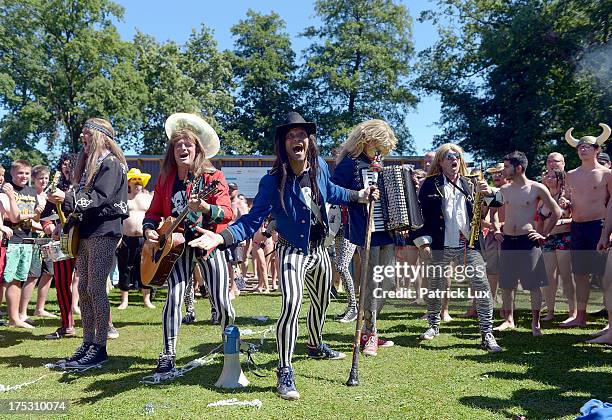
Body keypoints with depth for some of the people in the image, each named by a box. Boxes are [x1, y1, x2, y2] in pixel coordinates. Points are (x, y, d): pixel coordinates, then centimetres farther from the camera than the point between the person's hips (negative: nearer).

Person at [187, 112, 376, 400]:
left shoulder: (320, 167, -6)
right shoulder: (273, 182, -22)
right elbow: (252, 220, -25)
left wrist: (358, 195, 22)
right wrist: (221, 238, -40)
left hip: (319, 249, 6)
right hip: (292, 252, -6)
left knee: (322, 302, 23)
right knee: (291, 304, -27)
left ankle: (316, 346, 52)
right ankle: (285, 372, -12)